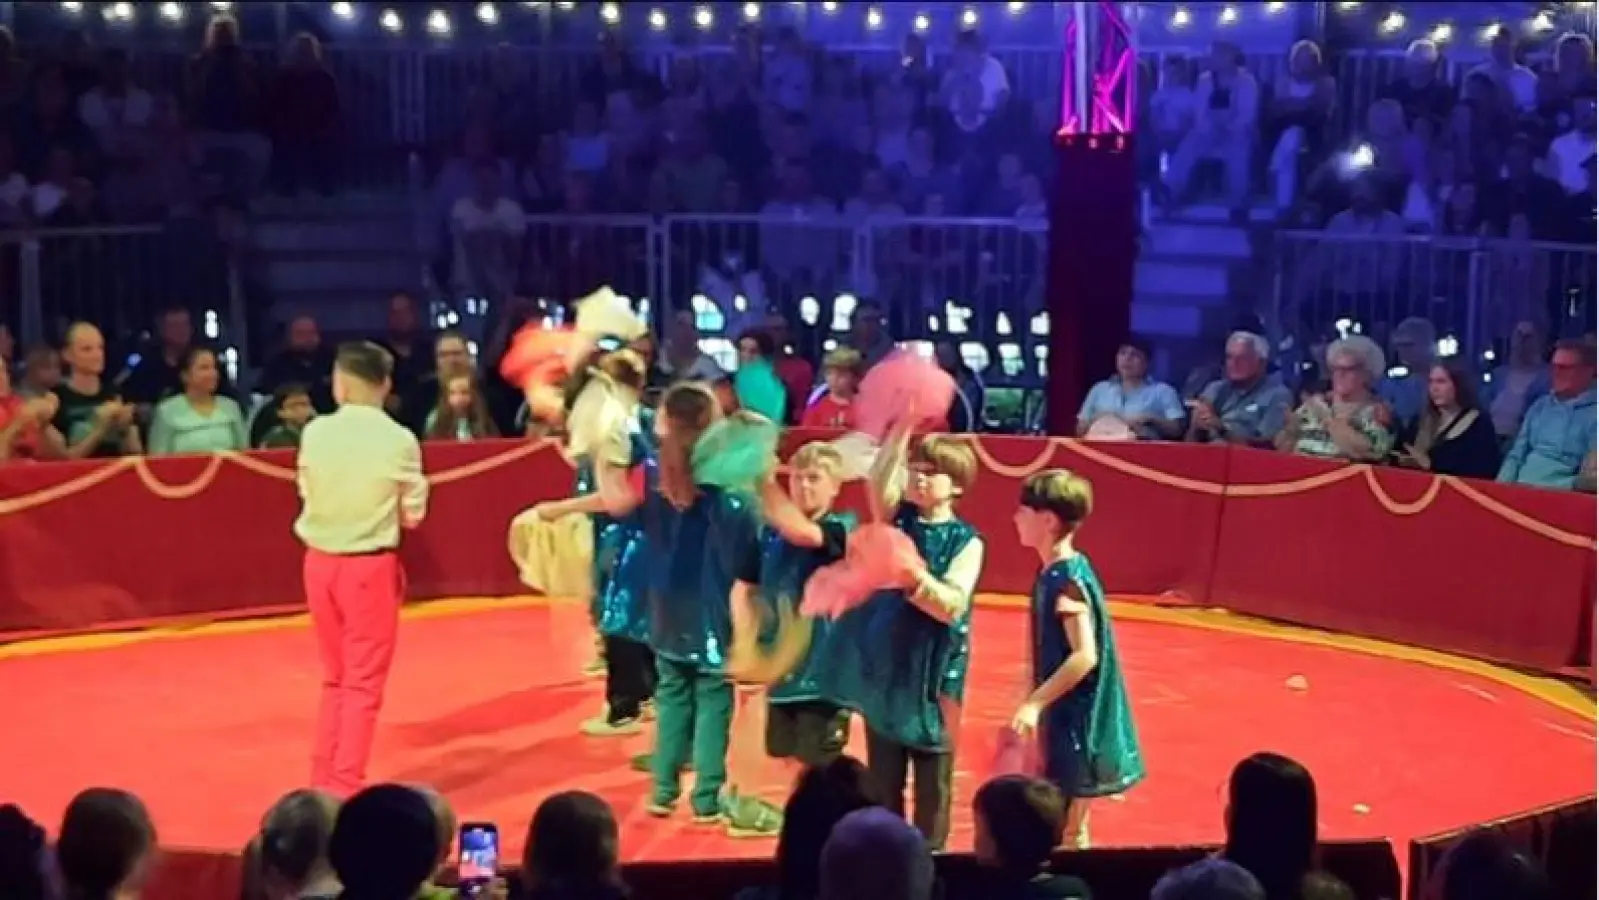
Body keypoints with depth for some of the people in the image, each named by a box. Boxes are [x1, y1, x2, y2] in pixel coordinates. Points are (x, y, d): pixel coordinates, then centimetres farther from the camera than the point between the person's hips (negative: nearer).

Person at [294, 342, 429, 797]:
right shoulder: (400, 440, -10)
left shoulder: (315, 432, -4)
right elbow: (412, 514, -1)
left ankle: (323, 780, 24)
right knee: (364, 683, 6)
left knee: (335, 677, 20)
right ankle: (344, 786, 5)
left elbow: (308, 495, 5)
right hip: (370, 567, -4)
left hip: (320, 562, 4)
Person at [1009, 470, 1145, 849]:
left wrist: (1035, 703, -25)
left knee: (1066, 829, 0)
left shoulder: (1067, 580, -20)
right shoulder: (1054, 573, 8)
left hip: (1076, 717, -9)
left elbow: (1085, 656, -26)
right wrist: (1038, 703, 18)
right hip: (1062, 712, 9)